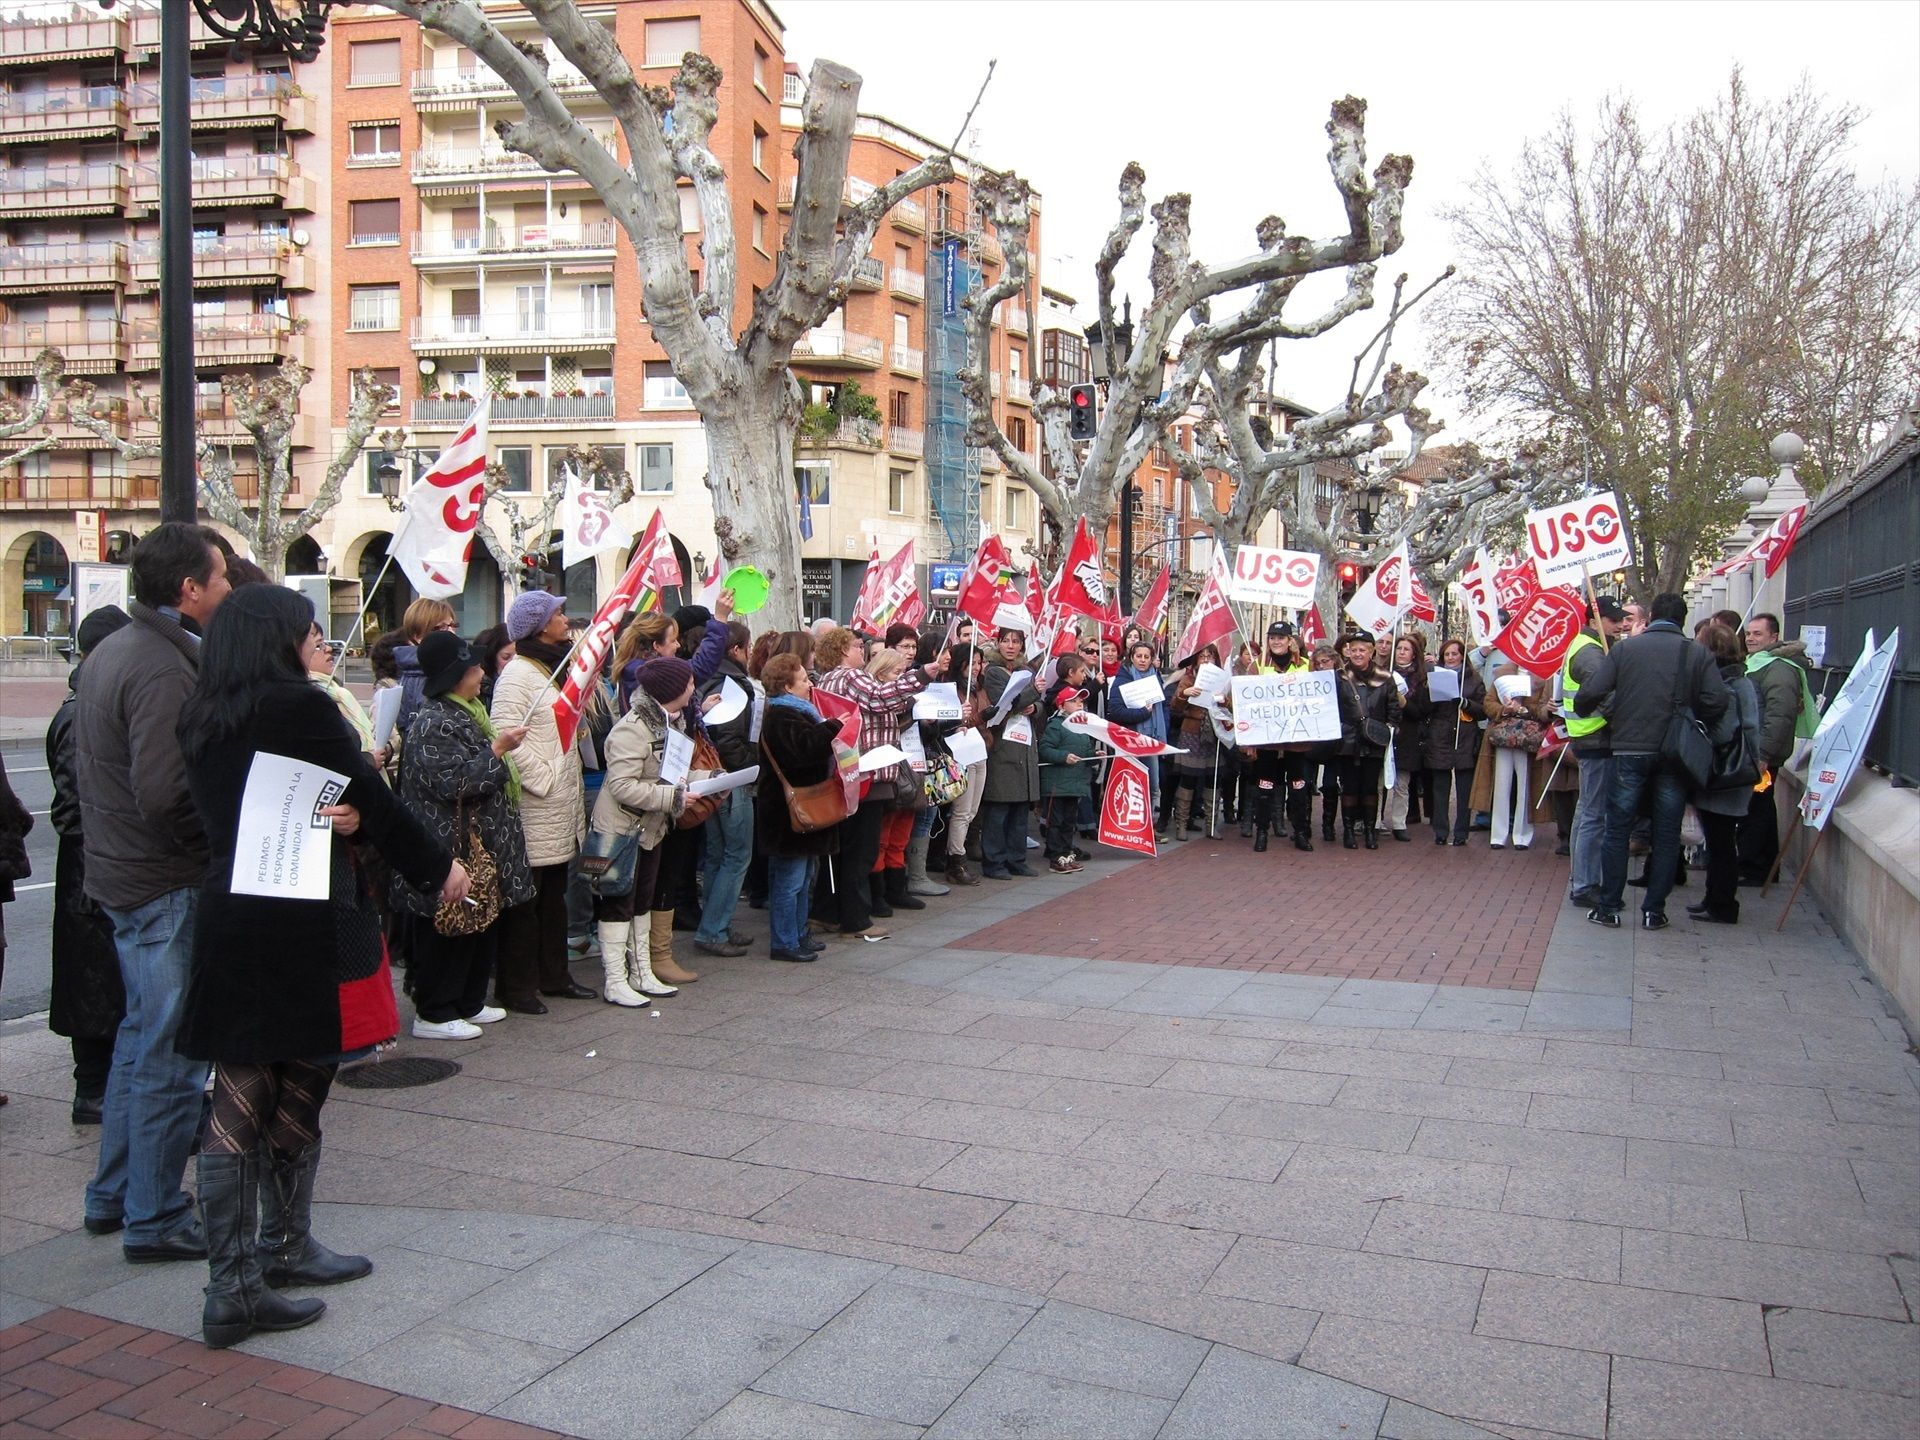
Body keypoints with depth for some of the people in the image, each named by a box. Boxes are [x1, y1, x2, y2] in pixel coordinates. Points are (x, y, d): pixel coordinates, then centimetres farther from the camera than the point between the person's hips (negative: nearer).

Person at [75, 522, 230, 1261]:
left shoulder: (112, 650, 10)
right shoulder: (163, 669, -21)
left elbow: (91, 769, 17)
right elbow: (164, 798, -29)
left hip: (120, 872, 10)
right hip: (167, 885, -10)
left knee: (141, 1037, 22)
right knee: (170, 1056, 1)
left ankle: (112, 1194, 34)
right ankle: (155, 1219, 13)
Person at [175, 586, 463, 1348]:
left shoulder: (200, 720, 8)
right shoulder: (302, 708, -13)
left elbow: (221, 810, 11)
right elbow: (372, 802, -7)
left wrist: (339, 815, -7)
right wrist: (439, 867, 7)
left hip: (226, 921, 6)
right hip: (306, 923, -6)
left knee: (239, 1099, 8)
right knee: (296, 1093, 10)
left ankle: (233, 1283, 15)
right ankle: (285, 1244, 25)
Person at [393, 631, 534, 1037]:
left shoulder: (465, 712, 16)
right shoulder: (434, 722, -17)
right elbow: (453, 781, -25)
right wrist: (497, 750, -23)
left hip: (480, 843, 10)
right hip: (451, 846, -10)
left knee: (482, 925, 15)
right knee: (448, 930, -3)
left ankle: (469, 1003, 25)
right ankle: (433, 1014, 7)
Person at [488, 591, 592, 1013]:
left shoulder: (555, 669, 17)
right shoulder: (517, 673, -13)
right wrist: (541, 778, -20)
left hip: (560, 807, 9)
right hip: (533, 808, -9)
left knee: (554, 894, 16)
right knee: (524, 898, -2)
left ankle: (553, 974, 25)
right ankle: (514, 986, 6)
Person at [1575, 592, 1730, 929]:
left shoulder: (1625, 648, -2)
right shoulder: (1698, 654, -1)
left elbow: (1591, 692, -10)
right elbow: (1718, 701, -12)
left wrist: (1583, 712, 11)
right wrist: (1693, 726, 6)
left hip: (1629, 750, 0)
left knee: (1617, 831, 8)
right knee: (1667, 835, 10)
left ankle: (1609, 907, 10)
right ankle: (1654, 910, 12)